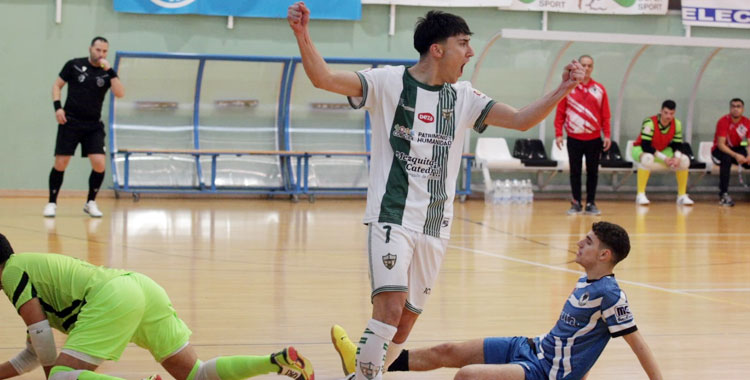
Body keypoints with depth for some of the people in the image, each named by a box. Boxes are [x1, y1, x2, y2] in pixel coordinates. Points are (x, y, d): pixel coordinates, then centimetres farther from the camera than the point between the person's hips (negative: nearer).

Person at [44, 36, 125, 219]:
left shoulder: (108, 72, 3)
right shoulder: (74, 65, -1)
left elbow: (120, 93, -12)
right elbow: (57, 85, 6)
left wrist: (109, 71, -19)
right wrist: (57, 106, -8)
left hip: (94, 126, 1)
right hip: (70, 122, -1)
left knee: (99, 164, -12)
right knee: (60, 163, -4)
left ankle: (90, 203, 6)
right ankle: (52, 203, 12)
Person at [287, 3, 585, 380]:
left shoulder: (462, 97, 9)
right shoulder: (388, 83, -4)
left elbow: (521, 120, 7)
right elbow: (324, 78, -12)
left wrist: (562, 90, -7)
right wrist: (302, 35, -28)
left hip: (435, 226, 5)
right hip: (391, 218, -5)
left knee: (404, 324, 7)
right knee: (390, 307, -23)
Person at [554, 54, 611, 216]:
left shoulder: (599, 89, 4)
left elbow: (605, 115, 3)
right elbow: (560, 113, 1)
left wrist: (607, 135, -3)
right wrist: (558, 134, -5)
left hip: (594, 139, 1)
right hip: (574, 138, -1)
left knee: (592, 172, 4)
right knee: (575, 172, 4)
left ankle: (591, 203, 11)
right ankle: (576, 203, 10)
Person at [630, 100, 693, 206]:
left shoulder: (677, 124, -11)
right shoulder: (650, 123, -30)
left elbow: (677, 145, -5)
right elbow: (645, 146, -33)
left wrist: (677, 158, -27)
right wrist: (664, 159, -34)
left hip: (662, 150, 6)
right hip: (640, 150, -6)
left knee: (684, 160, -12)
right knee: (648, 159, -41)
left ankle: (682, 196, 2)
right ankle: (640, 195, -32)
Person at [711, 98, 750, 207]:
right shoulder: (724, 121, -18)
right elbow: (720, 144, -25)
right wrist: (736, 156, -40)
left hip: (737, 149, 4)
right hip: (720, 150, -4)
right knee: (726, 159, -39)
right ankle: (723, 194, -34)